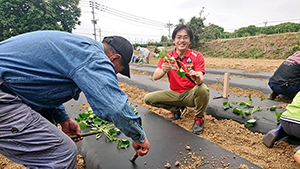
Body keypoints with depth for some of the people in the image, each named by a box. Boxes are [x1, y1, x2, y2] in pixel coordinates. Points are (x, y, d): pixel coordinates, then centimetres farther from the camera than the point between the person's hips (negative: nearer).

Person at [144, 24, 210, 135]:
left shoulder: (197, 56, -8)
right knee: (148, 98, -11)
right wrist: (163, 71, -39)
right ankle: (178, 109, 9)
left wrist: (198, 79, -45)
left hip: (190, 94, -2)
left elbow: (201, 79, -19)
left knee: (203, 89, -36)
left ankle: (199, 118, -5)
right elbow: (155, 77, -15)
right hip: (175, 94, 3)